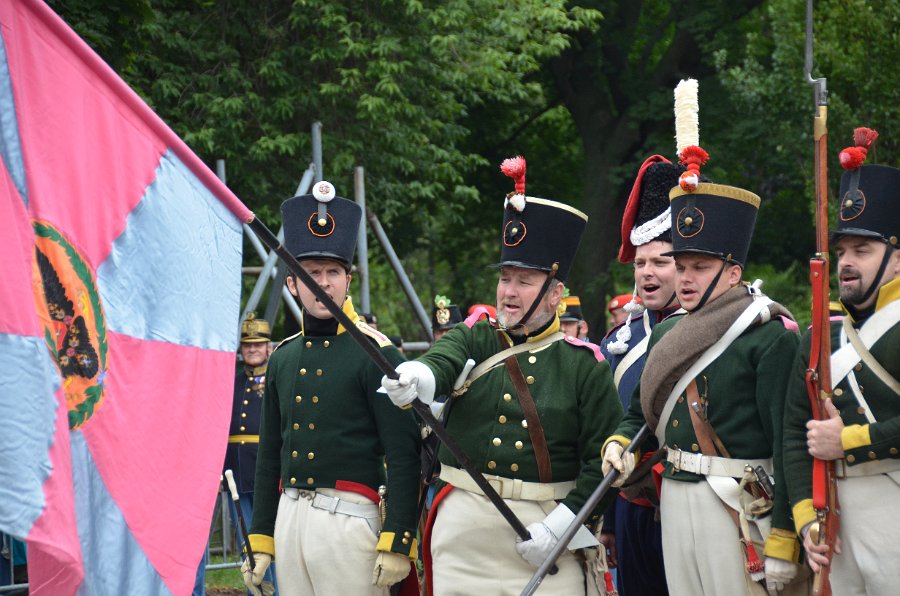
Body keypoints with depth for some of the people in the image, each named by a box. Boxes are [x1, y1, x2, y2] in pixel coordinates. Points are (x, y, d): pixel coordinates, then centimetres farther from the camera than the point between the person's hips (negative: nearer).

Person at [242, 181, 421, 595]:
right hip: (289, 515, 6)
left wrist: (397, 543, -16)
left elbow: (403, 456, -10)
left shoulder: (375, 354, -6)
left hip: (348, 517, -6)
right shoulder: (283, 358, 12)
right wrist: (260, 540, 14)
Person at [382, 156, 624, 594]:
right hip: (463, 528, 2)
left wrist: (559, 525, -12)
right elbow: (441, 363, -16)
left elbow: (604, 459, -3)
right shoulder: (473, 338, 7)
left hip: (544, 530, -2)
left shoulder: (584, 365, 1)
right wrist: (413, 379, -40)